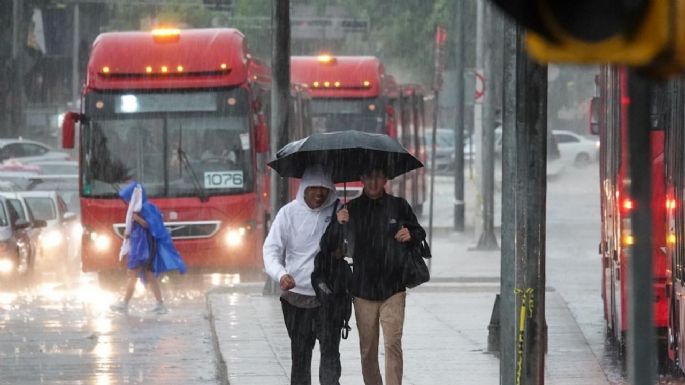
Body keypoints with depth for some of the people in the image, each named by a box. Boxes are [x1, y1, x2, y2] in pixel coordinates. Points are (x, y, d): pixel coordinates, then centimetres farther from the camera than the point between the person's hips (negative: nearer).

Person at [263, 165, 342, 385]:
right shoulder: (289, 213, -1)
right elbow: (271, 250, -4)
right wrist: (281, 274, -23)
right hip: (297, 295, 1)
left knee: (330, 349, -10)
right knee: (300, 353, 9)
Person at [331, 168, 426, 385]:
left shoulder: (398, 206, 2)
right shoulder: (351, 209, 3)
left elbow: (420, 234, 14)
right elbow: (332, 245, -1)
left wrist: (411, 235, -9)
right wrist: (338, 224, -20)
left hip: (393, 290, -1)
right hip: (363, 291, 1)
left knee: (393, 343, -13)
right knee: (367, 349, 6)